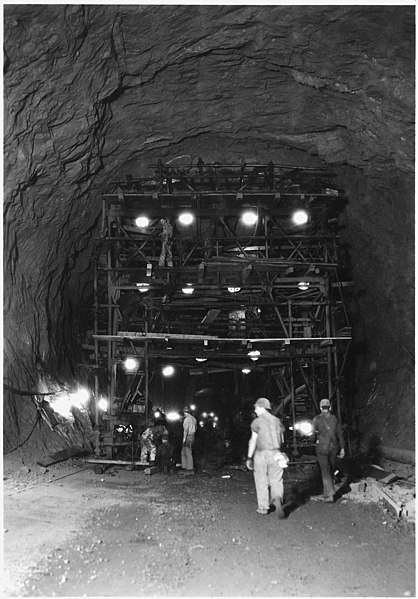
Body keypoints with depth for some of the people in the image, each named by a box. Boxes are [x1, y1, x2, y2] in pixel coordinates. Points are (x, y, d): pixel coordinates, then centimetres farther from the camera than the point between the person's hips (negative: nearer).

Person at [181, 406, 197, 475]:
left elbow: (186, 429, -17)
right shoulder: (194, 419, 13)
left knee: (188, 454, -5)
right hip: (192, 436, 9)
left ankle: (190, 470, -3)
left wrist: (184, 438, -16)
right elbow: (195, 428, 15)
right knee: (183, 453, 14)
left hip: (188, 437, -9)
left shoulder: (187, 419, -12)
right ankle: (184, 468, 15)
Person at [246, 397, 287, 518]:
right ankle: (277, 499, -22)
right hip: (276, 454, 3)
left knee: (262, 482, 9)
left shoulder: (257, 421, -5)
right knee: (276, 481, 5)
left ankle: (263, 508, 14)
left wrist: (249, 457, -5)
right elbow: (281, 440, 11)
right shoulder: (277, 421, 9)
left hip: (261, 454, -3)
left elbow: (253, 441, -8)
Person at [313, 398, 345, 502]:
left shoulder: (317, 419, -7)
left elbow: (314, 434, -3)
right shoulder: (335, 419, 2)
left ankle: (330, 494, -10)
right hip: (333, 448, 3)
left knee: (326, 472, -1)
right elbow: (340, 434, 0)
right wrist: (342, 448, 3)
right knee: (331, 471, 18)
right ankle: (328, 491, 27)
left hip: (321, 448, -3)